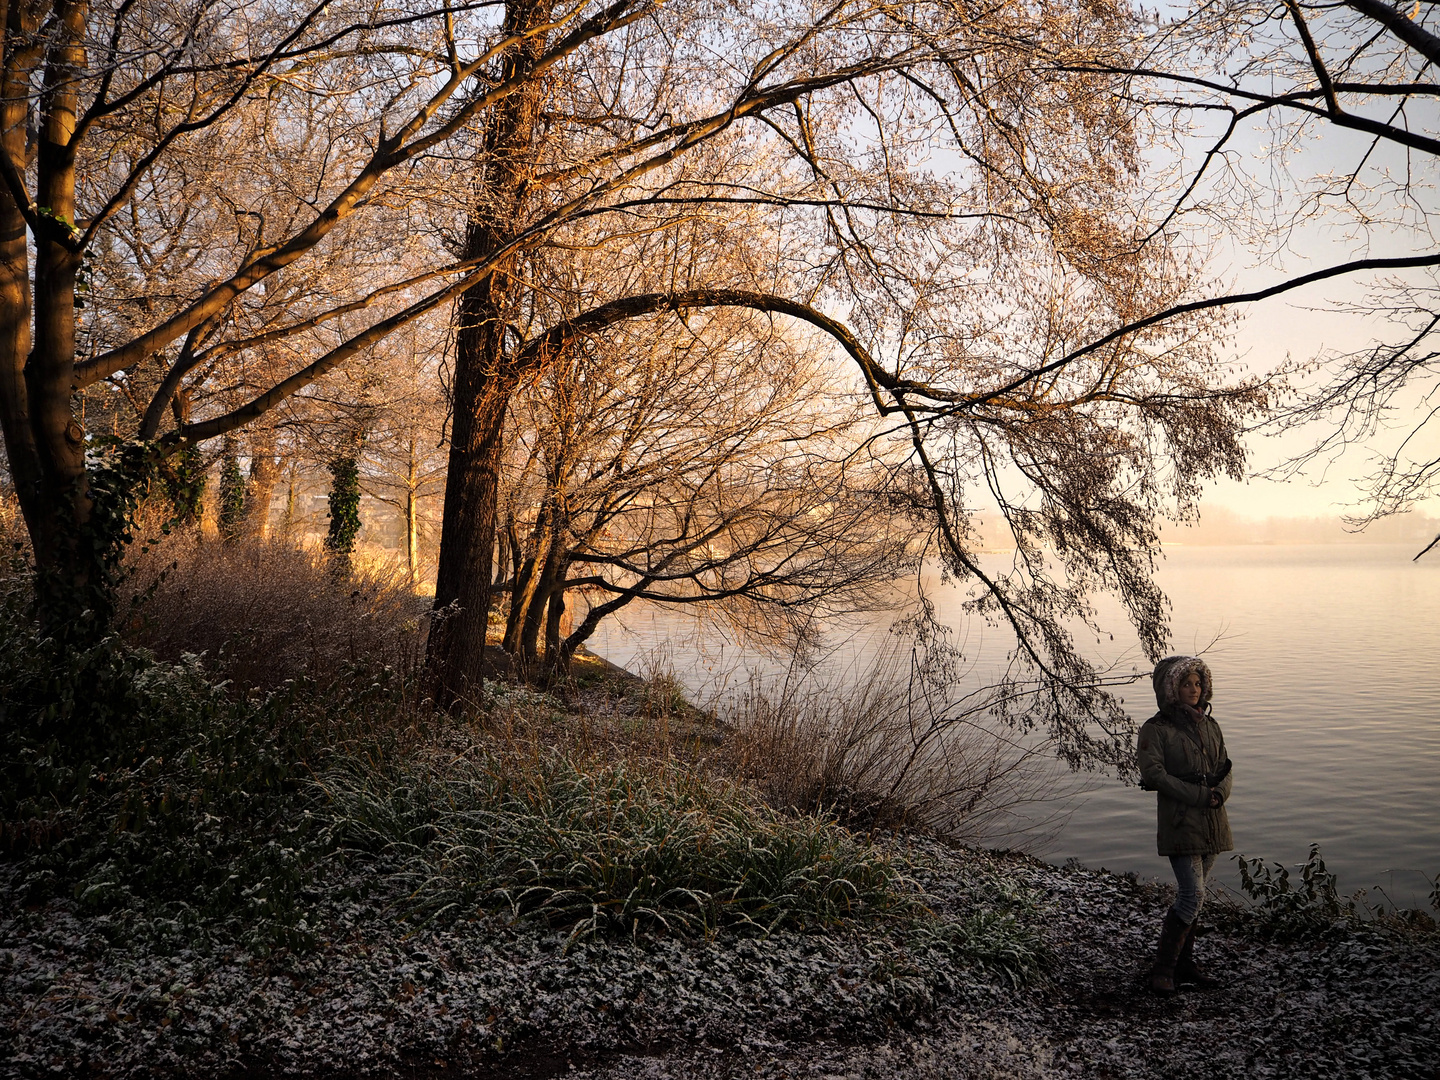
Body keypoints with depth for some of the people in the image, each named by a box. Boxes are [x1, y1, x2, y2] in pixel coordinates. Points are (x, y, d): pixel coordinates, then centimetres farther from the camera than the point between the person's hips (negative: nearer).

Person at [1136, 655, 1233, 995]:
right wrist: (1199, 796, -17)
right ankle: (1163, 969, -2)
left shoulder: (1209, 725, 15)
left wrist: (1219, 793, -7)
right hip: (1180, 823, -6)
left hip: (1212, 823, 6)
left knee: (1190, 894, 11)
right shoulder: (1156, 729, -5)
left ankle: (1184, 963, 22)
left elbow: (1225, 769, 15)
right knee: (1193, 895, -12)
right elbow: (1153, 772, -14)